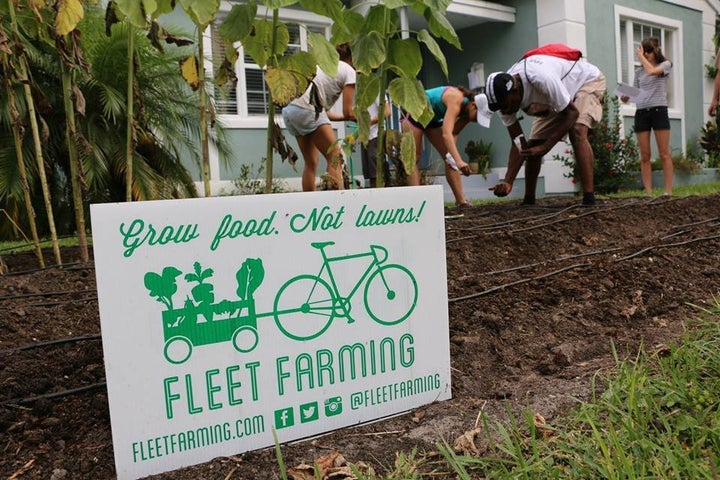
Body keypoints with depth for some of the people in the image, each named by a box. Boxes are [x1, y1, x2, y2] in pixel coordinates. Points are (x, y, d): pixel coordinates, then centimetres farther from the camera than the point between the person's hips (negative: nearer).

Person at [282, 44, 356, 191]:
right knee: (335, 158, -3)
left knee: (311, 163, 13)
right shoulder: (349, 71, 5)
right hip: (307, 111, -8)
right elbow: (348, 112, -1)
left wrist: (346, 117, 28)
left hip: (289, 110, 8)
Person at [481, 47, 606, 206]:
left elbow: (572, 113, -32)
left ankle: (589, 199, -31)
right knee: (532, 144, -2)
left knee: (577, 131, -32)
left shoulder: (542, 78, -44)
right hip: (556, 101, 7)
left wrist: (544, 147, -37)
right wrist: (507, 182, -26)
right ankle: (528, 200, 14)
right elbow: (519, 143, -15)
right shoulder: (504, 95, -20)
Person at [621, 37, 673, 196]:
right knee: (645, 157, -1)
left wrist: (641, 56, 0)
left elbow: (651, 71, -14)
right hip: (641, 112, 4)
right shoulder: (639, 72, 18)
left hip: (659, 110, -4)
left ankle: (668, 191, -6)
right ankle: (648, 193, 0)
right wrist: (626, 97, -4)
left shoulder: (665, 64, 7)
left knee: (664, 154, -6)